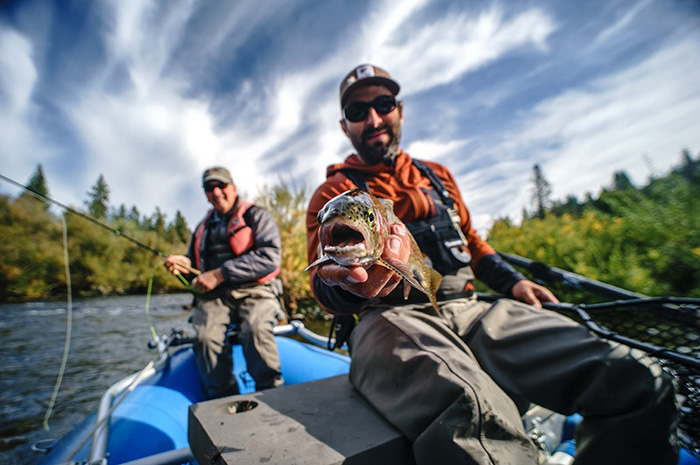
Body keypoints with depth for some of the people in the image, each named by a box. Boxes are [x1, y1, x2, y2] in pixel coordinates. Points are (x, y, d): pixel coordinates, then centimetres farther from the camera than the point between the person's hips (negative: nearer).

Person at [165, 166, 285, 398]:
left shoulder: (256, 215, 5)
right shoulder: (203, 226, 25)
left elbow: (270, 257, -11)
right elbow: (197, 264, 34)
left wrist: (220, 274, -15)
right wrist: (185, 264, 7)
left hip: (254, 292, -4)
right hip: (213, 296, 5)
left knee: (254, 329, -33)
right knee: (206, 336, -26)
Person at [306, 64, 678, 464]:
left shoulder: (437, 175, 24)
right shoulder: (334, 193, 9)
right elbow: (324, 284, -3)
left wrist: (512, 282, 14)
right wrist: (347, 284, -28)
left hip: (468, 308, 5)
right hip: (395, 317, -4)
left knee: (641, 383, -13)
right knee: (475, 418, -38)